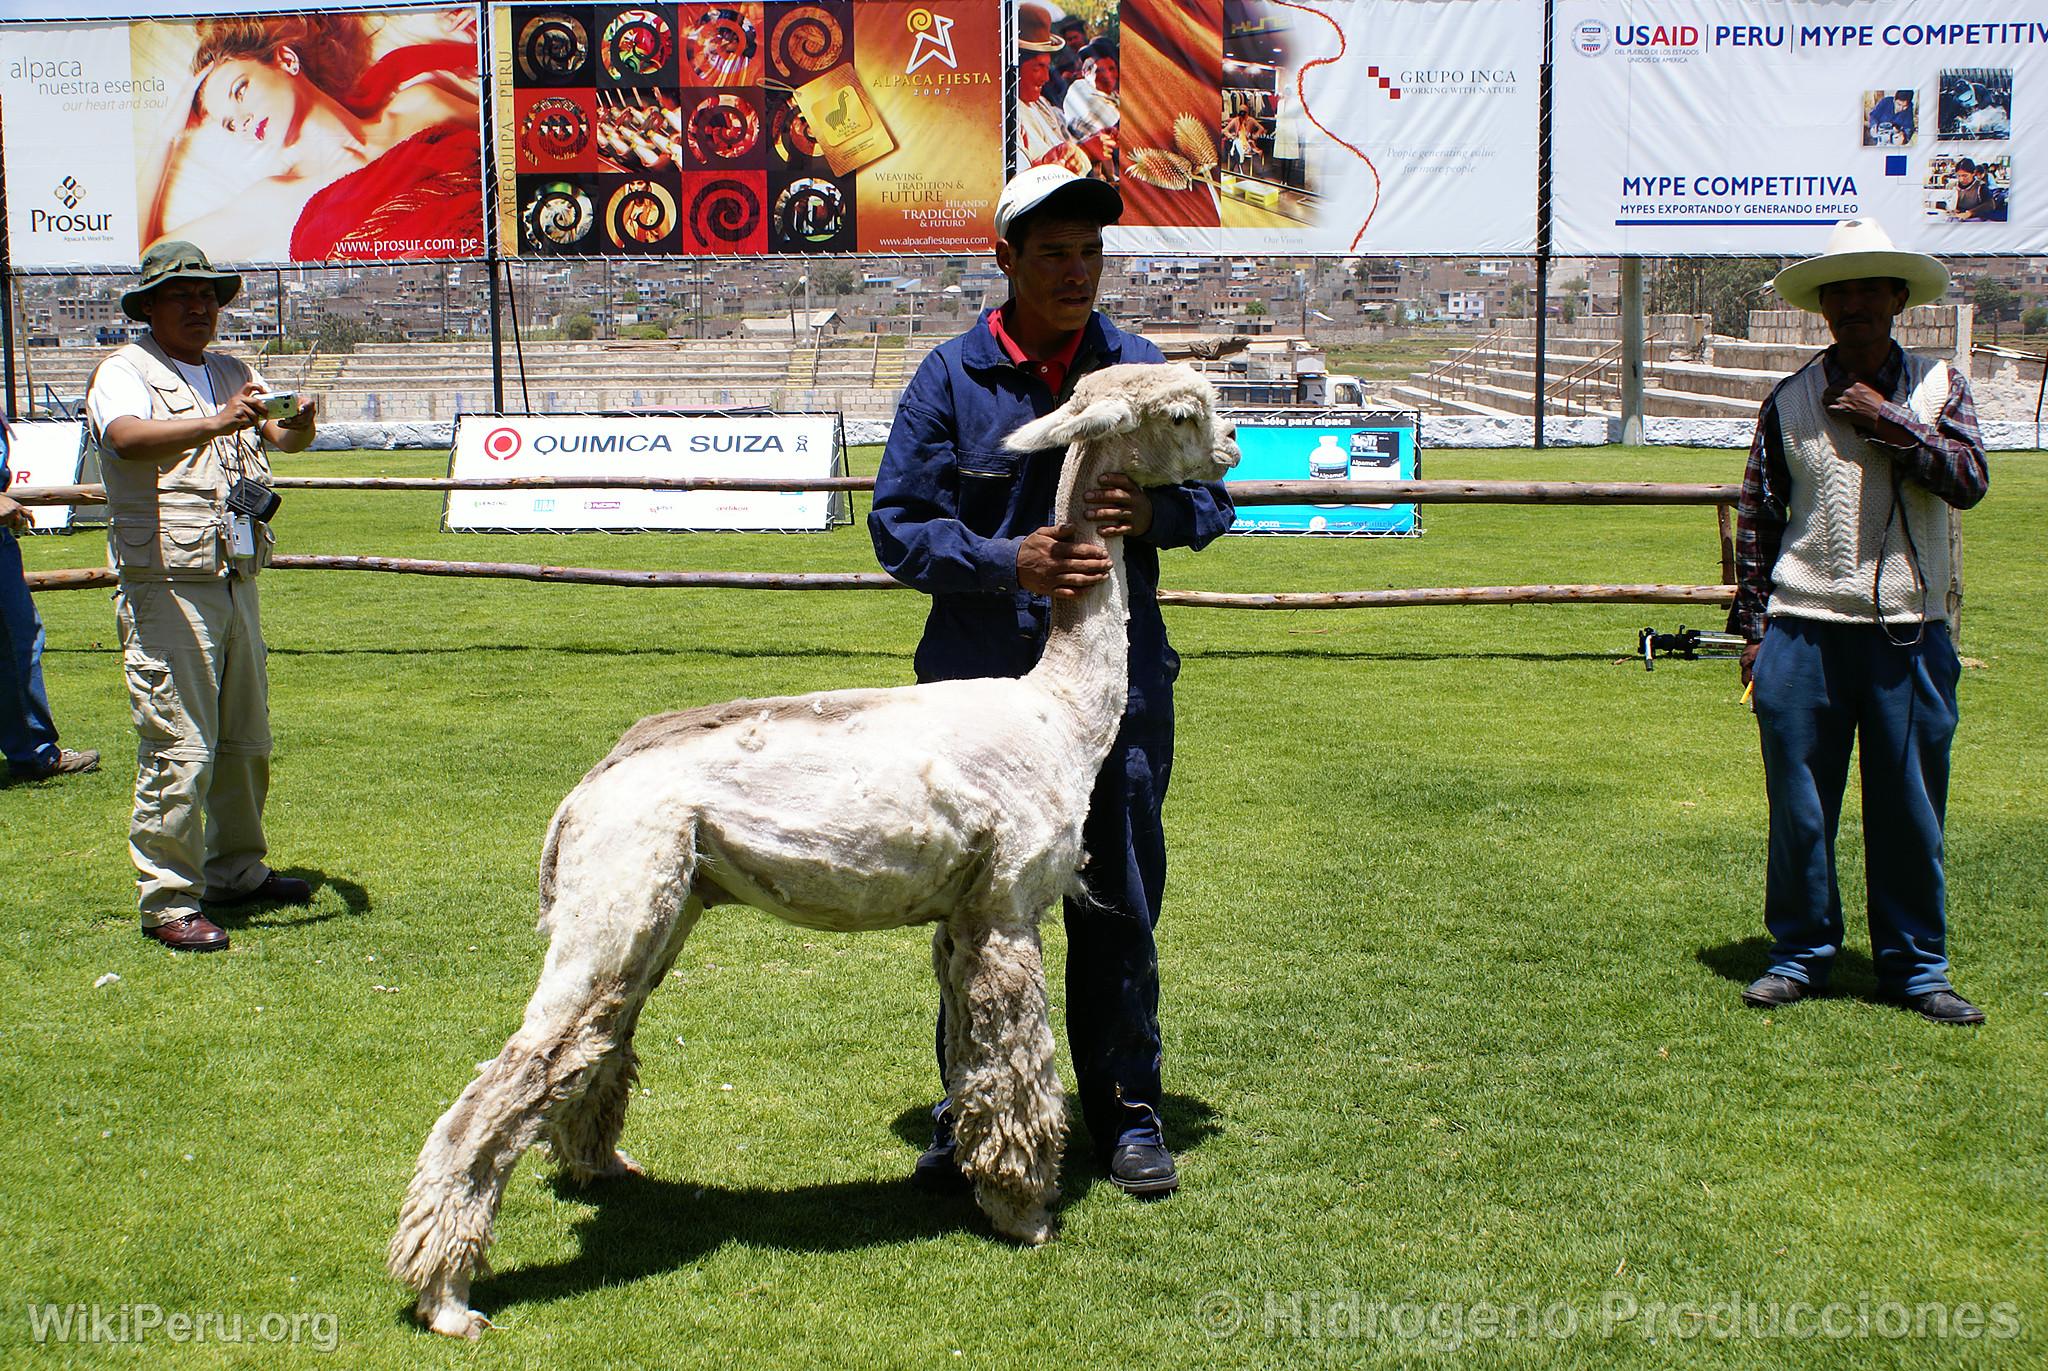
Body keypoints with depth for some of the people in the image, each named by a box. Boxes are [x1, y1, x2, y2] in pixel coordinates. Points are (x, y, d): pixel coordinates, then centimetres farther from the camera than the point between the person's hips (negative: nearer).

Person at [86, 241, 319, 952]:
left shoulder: (232, 374, 18)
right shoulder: (124, 372, -1)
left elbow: (280, 435, 3)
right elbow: (129, 438, -23)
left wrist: (295, 426, -21)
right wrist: (214, 423, -38)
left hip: (236, 581, 7)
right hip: (164, 585, -7)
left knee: (246, 739, 13)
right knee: (179, 746, -9)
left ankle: (235, 870, 28)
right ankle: (167, 900, -2)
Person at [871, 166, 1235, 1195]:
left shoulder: (1142, 370, 5)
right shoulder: (951, 378, 0)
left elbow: (1212, 499, 10)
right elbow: (897, 523, -3)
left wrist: (1157, 512, -14)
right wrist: (1009, 561, -19)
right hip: (980, 687, -1)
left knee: (1118, 906, 8)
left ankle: (1127, 1111, 24)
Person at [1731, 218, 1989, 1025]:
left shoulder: (1937, 386, 7)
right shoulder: (1790, 401, 7)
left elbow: (1969, 480, -8)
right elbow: (1757, 518, 8)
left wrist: (1887, 419, -12)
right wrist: (1752, 629, 5)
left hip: (1909, 632, 0)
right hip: (1803, 631, 0)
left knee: (1909, 807, 6)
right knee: (1799, 805, 5)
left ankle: (1916, 967, 19)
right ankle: (1800, 956, 19)